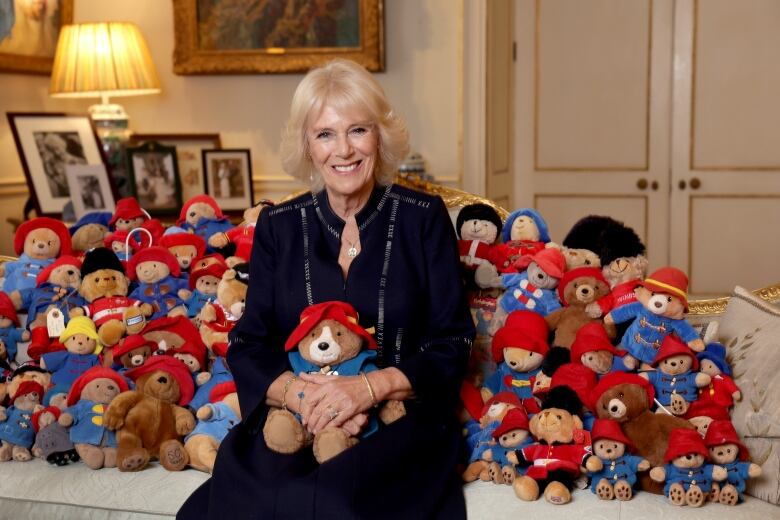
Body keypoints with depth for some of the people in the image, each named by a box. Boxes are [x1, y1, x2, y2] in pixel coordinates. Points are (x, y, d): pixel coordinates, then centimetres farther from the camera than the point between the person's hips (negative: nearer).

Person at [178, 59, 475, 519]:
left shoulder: (424, 218, 2)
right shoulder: (277, 227, 8)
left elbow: (452, 343, -1)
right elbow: (247, 346, 5)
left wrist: (370, 387, -18)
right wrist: (296, 392, -17)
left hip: (401, 422, -2)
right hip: (290, 427, 2)